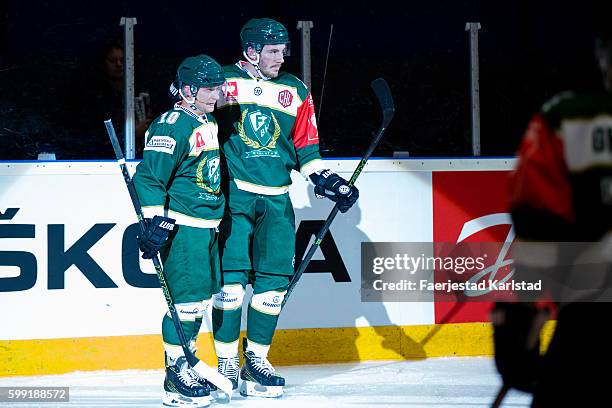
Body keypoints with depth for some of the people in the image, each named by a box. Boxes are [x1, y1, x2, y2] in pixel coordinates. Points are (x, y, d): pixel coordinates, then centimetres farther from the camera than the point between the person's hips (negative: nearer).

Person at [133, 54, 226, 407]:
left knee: (203, 297, 12)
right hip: (181, 226, -10)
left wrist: (220, 218, 30)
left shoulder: (209, 124, 16)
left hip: (207, 225, 10)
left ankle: (185, 368, 22)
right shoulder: (172, 125, -14)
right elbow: (149, 176, -18)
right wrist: (156, 222, -24)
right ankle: (176, 378, -6)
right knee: (187, 297, -11)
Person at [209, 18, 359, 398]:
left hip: (276, 201, 4)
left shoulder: (296, 92, 11)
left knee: (274, 279, 0)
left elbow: (306, 146, 16)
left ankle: (256, 360, 11)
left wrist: (326, 179, 3)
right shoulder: (223, 82, -1)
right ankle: (227, 363, 0)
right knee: (231, 277, -9)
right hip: (232, 195, -4)